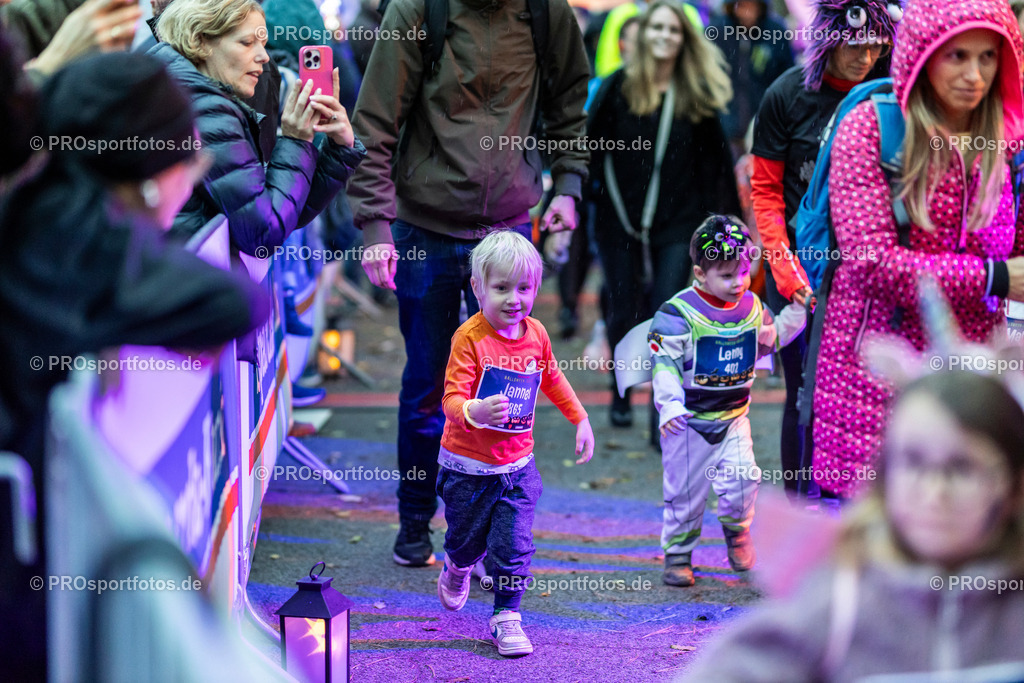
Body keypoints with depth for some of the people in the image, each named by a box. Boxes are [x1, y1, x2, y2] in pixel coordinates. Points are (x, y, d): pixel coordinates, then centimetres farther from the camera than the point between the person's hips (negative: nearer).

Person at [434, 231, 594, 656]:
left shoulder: (535, 334, -2)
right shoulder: (469, 338, -20)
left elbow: (552, 380, 19)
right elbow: (452, 398, -27)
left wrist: (580, 420, 19)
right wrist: (476, 412, -48)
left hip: (517, 465, 3)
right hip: (468, 466, -3)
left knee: (514, 546, -5)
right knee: (467, 539, 15)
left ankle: (506, 617, 9)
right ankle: (457, 569, 48)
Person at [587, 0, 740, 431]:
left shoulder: (697, 95, 3)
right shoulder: (617, 88, 1)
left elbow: (715, 159, 6)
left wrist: (726, 216, 5)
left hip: (678, 224, -1)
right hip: (620, 221, 1)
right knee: (623, 315, 10)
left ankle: (664, 420, -4)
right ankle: (621, 394, 35)